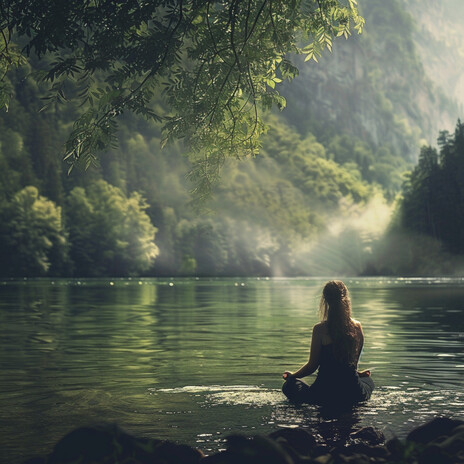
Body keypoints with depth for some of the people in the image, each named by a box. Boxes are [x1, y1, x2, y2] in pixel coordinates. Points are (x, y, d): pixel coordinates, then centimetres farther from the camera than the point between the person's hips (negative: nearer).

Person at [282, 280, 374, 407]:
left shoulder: (320, 329, -13)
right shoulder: (357, 327, -3)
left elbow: (312, 366, -6)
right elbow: (354, 362, 9)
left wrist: (292, 375, 13)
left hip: (325, 396, -3)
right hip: (352, 395, 3)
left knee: (289, 385, 24)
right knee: (368, 381, 39)